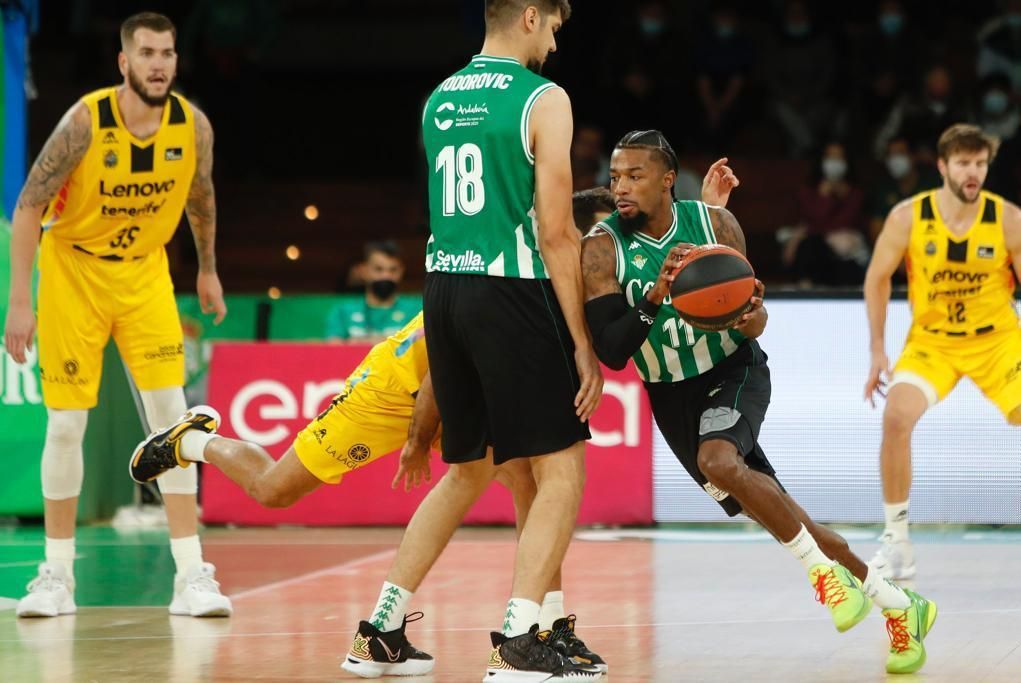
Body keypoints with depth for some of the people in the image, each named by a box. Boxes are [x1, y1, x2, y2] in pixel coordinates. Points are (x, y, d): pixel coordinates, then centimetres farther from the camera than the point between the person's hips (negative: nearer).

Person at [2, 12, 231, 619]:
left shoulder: (193, 126, -12)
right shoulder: (86, 122, -23)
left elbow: (201, 198, 9)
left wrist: (208, 271, 19)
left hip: (144, 272, 2)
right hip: (73, 269, -2)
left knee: (170, 413, -8)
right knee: (66, 425, 0)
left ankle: (191, 575, -7)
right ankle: (58, 574, 13)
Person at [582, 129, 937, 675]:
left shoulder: (716, 224, -12)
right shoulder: (603, 248, -15)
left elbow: (746, 301, -2)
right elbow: (610, 351, -21)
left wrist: (753, 318, -26)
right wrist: (656, 295, -36)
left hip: (734, 371, -2)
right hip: (672, 395, 2)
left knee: (719, 462, -34)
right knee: (776, 514, 4)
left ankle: (823, 570, -16)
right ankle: (899, 608, 17)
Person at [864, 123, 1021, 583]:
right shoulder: (907, 218, -12)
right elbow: (877, 278, 1)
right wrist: (878, 351, -3)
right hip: (931, 340, 0)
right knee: (897, 417, -24)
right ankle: (896, 541, -10)